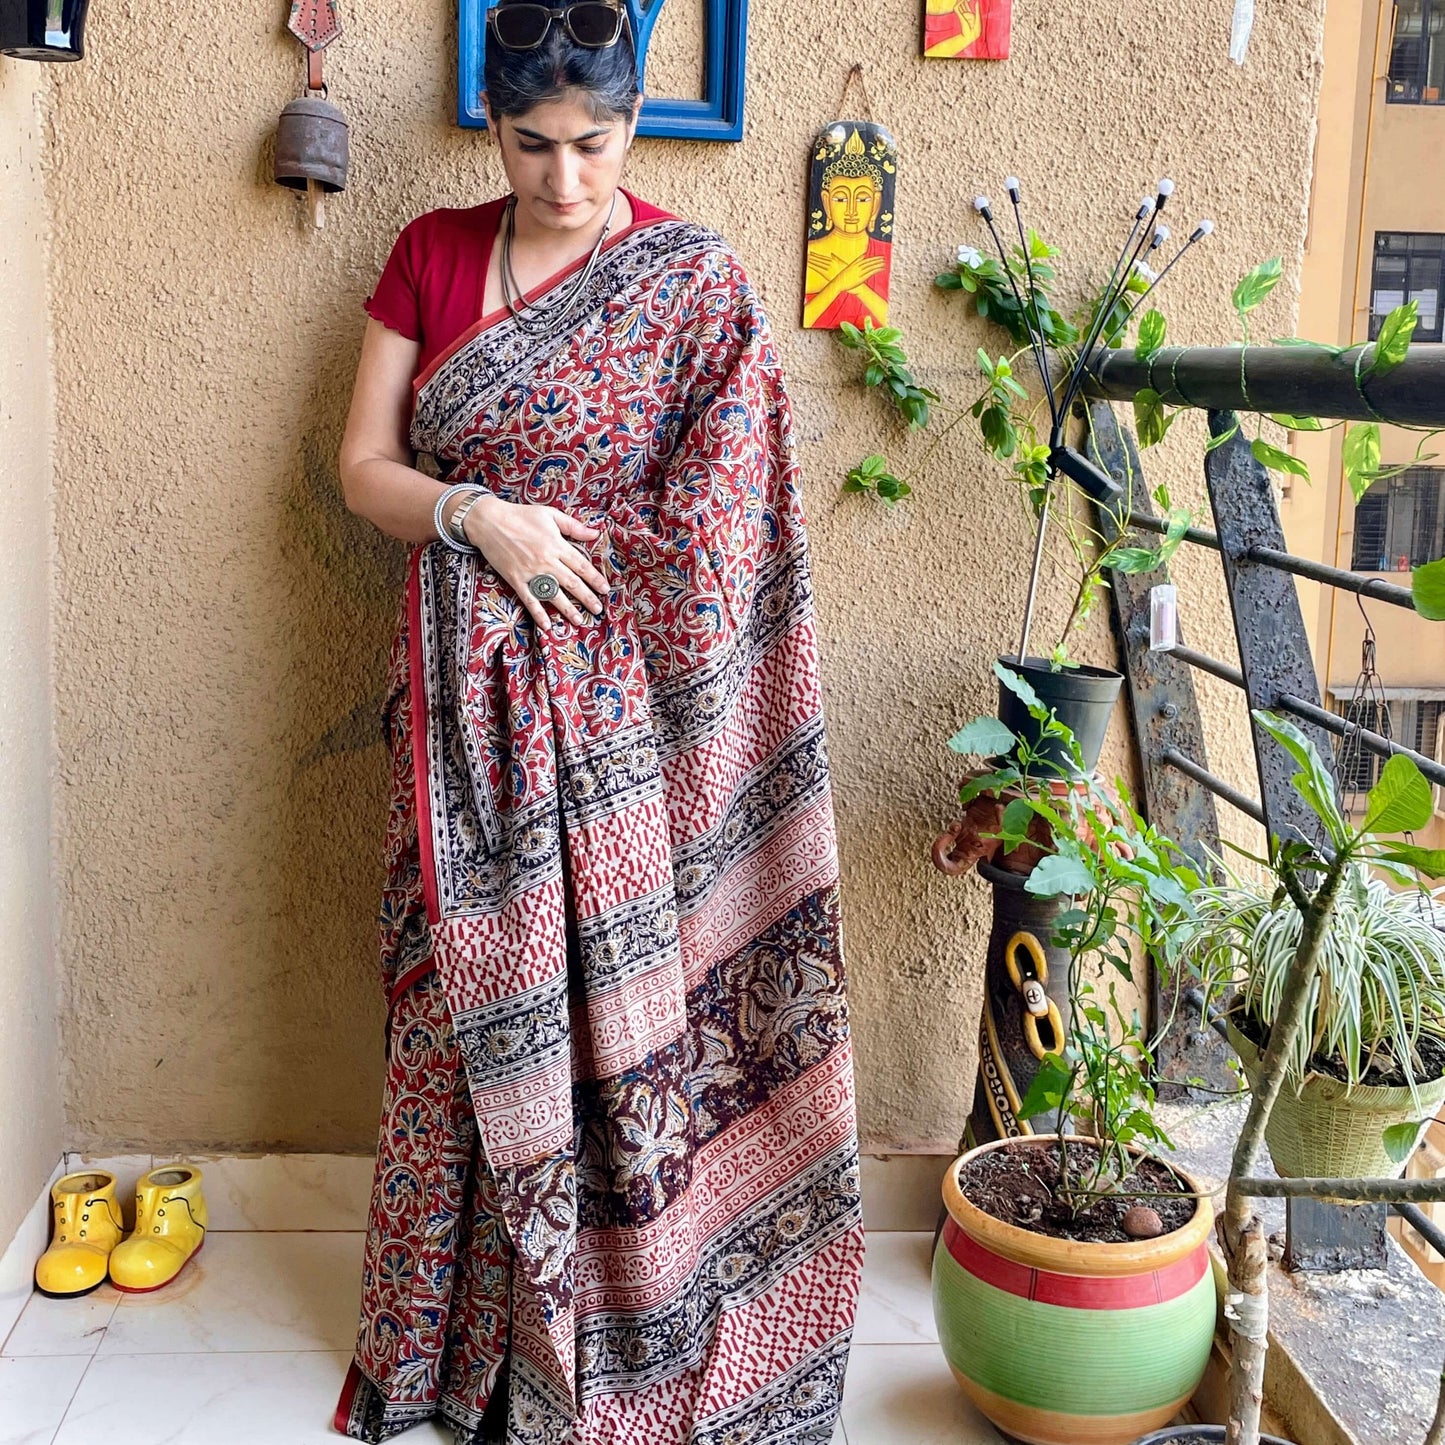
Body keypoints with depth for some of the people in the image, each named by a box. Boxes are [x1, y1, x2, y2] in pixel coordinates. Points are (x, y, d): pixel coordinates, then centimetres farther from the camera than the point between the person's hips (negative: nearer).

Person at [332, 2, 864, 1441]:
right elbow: (364, 466, 5)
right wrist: (481, 518, -13)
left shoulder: (695, 283, -3)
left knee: (611, 1005, 3)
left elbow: (717, 530, -5)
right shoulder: (431, 254, 7)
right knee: (464, 999, 9)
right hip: (466, 698, 3)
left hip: (613, 701, -3)